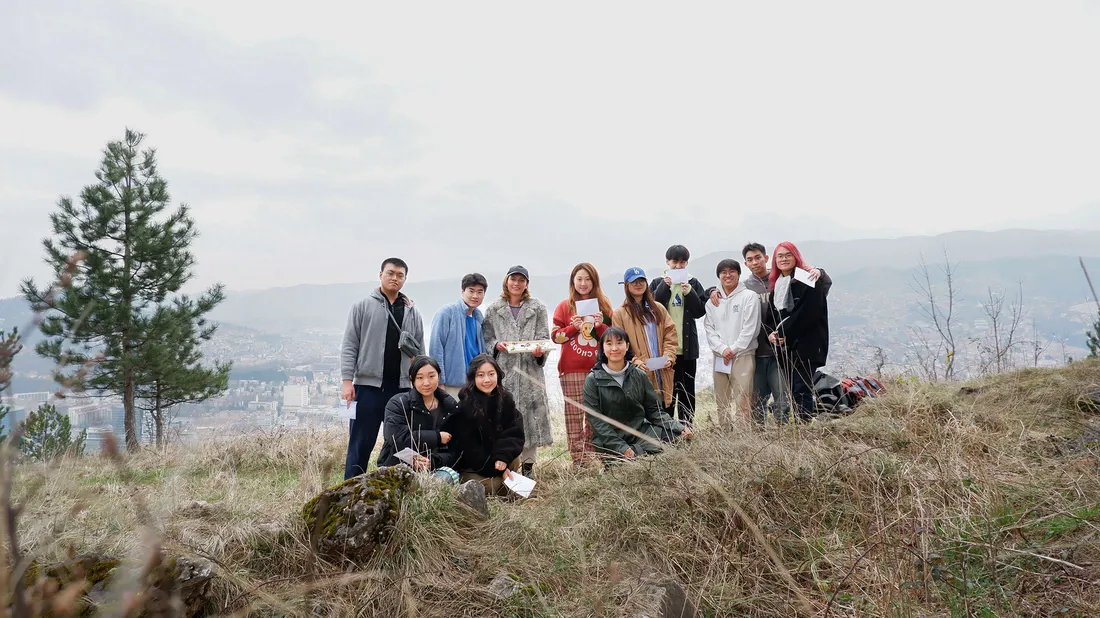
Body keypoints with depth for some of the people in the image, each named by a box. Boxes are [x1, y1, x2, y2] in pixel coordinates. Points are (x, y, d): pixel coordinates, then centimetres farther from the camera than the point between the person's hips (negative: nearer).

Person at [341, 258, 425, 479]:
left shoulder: (412, 312, 12)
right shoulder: (363, 306, 3)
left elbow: (420, 352, 13)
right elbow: (349, 347, -1)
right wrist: (347, 381, -9)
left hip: (403, 389, 3)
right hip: (368, 387, -3)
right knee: (360, 446, 2)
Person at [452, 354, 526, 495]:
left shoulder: (506, 399, -3)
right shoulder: (465, 405, -14)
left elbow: (516, 434, -8)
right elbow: (468, 446, -13)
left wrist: (503, 457, -27)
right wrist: (497, 469, -19)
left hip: (499, 460, 4)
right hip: (471, 468, -4)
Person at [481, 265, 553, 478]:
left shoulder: (537, 309, 12)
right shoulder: (493, 310, 11)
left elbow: (544, 337, 6)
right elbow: (486, 340, 11)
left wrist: (540, 350, -14)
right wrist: (497, 345, -9)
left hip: (530, 370, 0)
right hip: (503, 371, 0)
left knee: (531, 415, -1)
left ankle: (528, 464, 9)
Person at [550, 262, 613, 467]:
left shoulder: (603, 305, 11)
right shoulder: (564, 306, 6)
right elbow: (555, 336, 3)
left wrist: (600, 325, -9)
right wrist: (574, 328, -13)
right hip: (572, 369, -2)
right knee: (574, 414, -4)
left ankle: (592, 456, 14)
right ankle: (577, 459, -1)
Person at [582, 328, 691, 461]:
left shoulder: (639, 375, 8)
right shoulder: (593, 380, -2)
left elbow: (654, 410, 8)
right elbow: (596, 420, -7)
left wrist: (679, 428, -9)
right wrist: (621, 447, -17)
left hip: (640, 432, 4)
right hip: (609, 442, -4)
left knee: (678, 435, -20)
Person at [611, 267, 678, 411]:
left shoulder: (659, 309, 15)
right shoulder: (620, 314, 2)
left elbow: (670, 335, 10)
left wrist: (669, 357, -5)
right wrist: (634, 361, -16)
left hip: (662, 373, 4)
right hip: (639, 377, -4)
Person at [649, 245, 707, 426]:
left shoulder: (693, 283, 9)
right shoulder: (657, 283, 7)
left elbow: (701, 311, 0)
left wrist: (688, 292, -13)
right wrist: (664, 286, -14)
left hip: (688, 346, 1)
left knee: (687, 390, 7)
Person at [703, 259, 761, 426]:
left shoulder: (749, 297, 0)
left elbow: (750, 328, -6)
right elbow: (709, 328, 7)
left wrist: (733, 349, -8)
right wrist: (722, 349, -7)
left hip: (743, 355, -4)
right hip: (720, 357, 4)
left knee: (743, 401, -10)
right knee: (721, 402, 8)